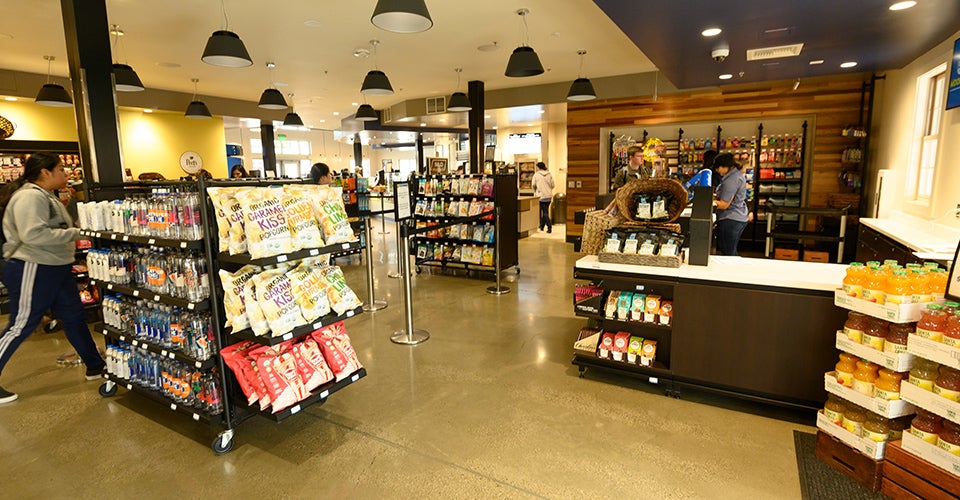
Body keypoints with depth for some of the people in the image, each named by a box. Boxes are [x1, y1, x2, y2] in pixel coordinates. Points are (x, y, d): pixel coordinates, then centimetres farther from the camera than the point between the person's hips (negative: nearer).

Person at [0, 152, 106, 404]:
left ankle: (96, 366, 24)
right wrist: (74, 233, -21)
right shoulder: (30, 196, -18)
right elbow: (32, 234, -29)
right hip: (32, 270, -10)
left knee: (75, 317, 14)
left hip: (55, 270, 10)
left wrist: (73, 233, 9)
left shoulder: (46, 196, 16)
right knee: (21, 326, -2)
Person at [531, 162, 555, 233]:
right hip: (549, 196, 4)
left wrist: (535, 192, 19)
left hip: (541, 196, -4)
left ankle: (549, 226, -3)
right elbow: (552, 185, 5)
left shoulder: (536, 175, -5)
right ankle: (542, 226, 21)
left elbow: (534, 185, 0)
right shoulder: (549, 175, 4)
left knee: (545, 212, 3)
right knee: (545, 211, 14)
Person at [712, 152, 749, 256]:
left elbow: (723, 205, -21)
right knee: (732, 252, 18)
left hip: (730, 220, -11)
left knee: (727, 254, -5)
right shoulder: (737, 174, 12)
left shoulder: (731, 180, -20)